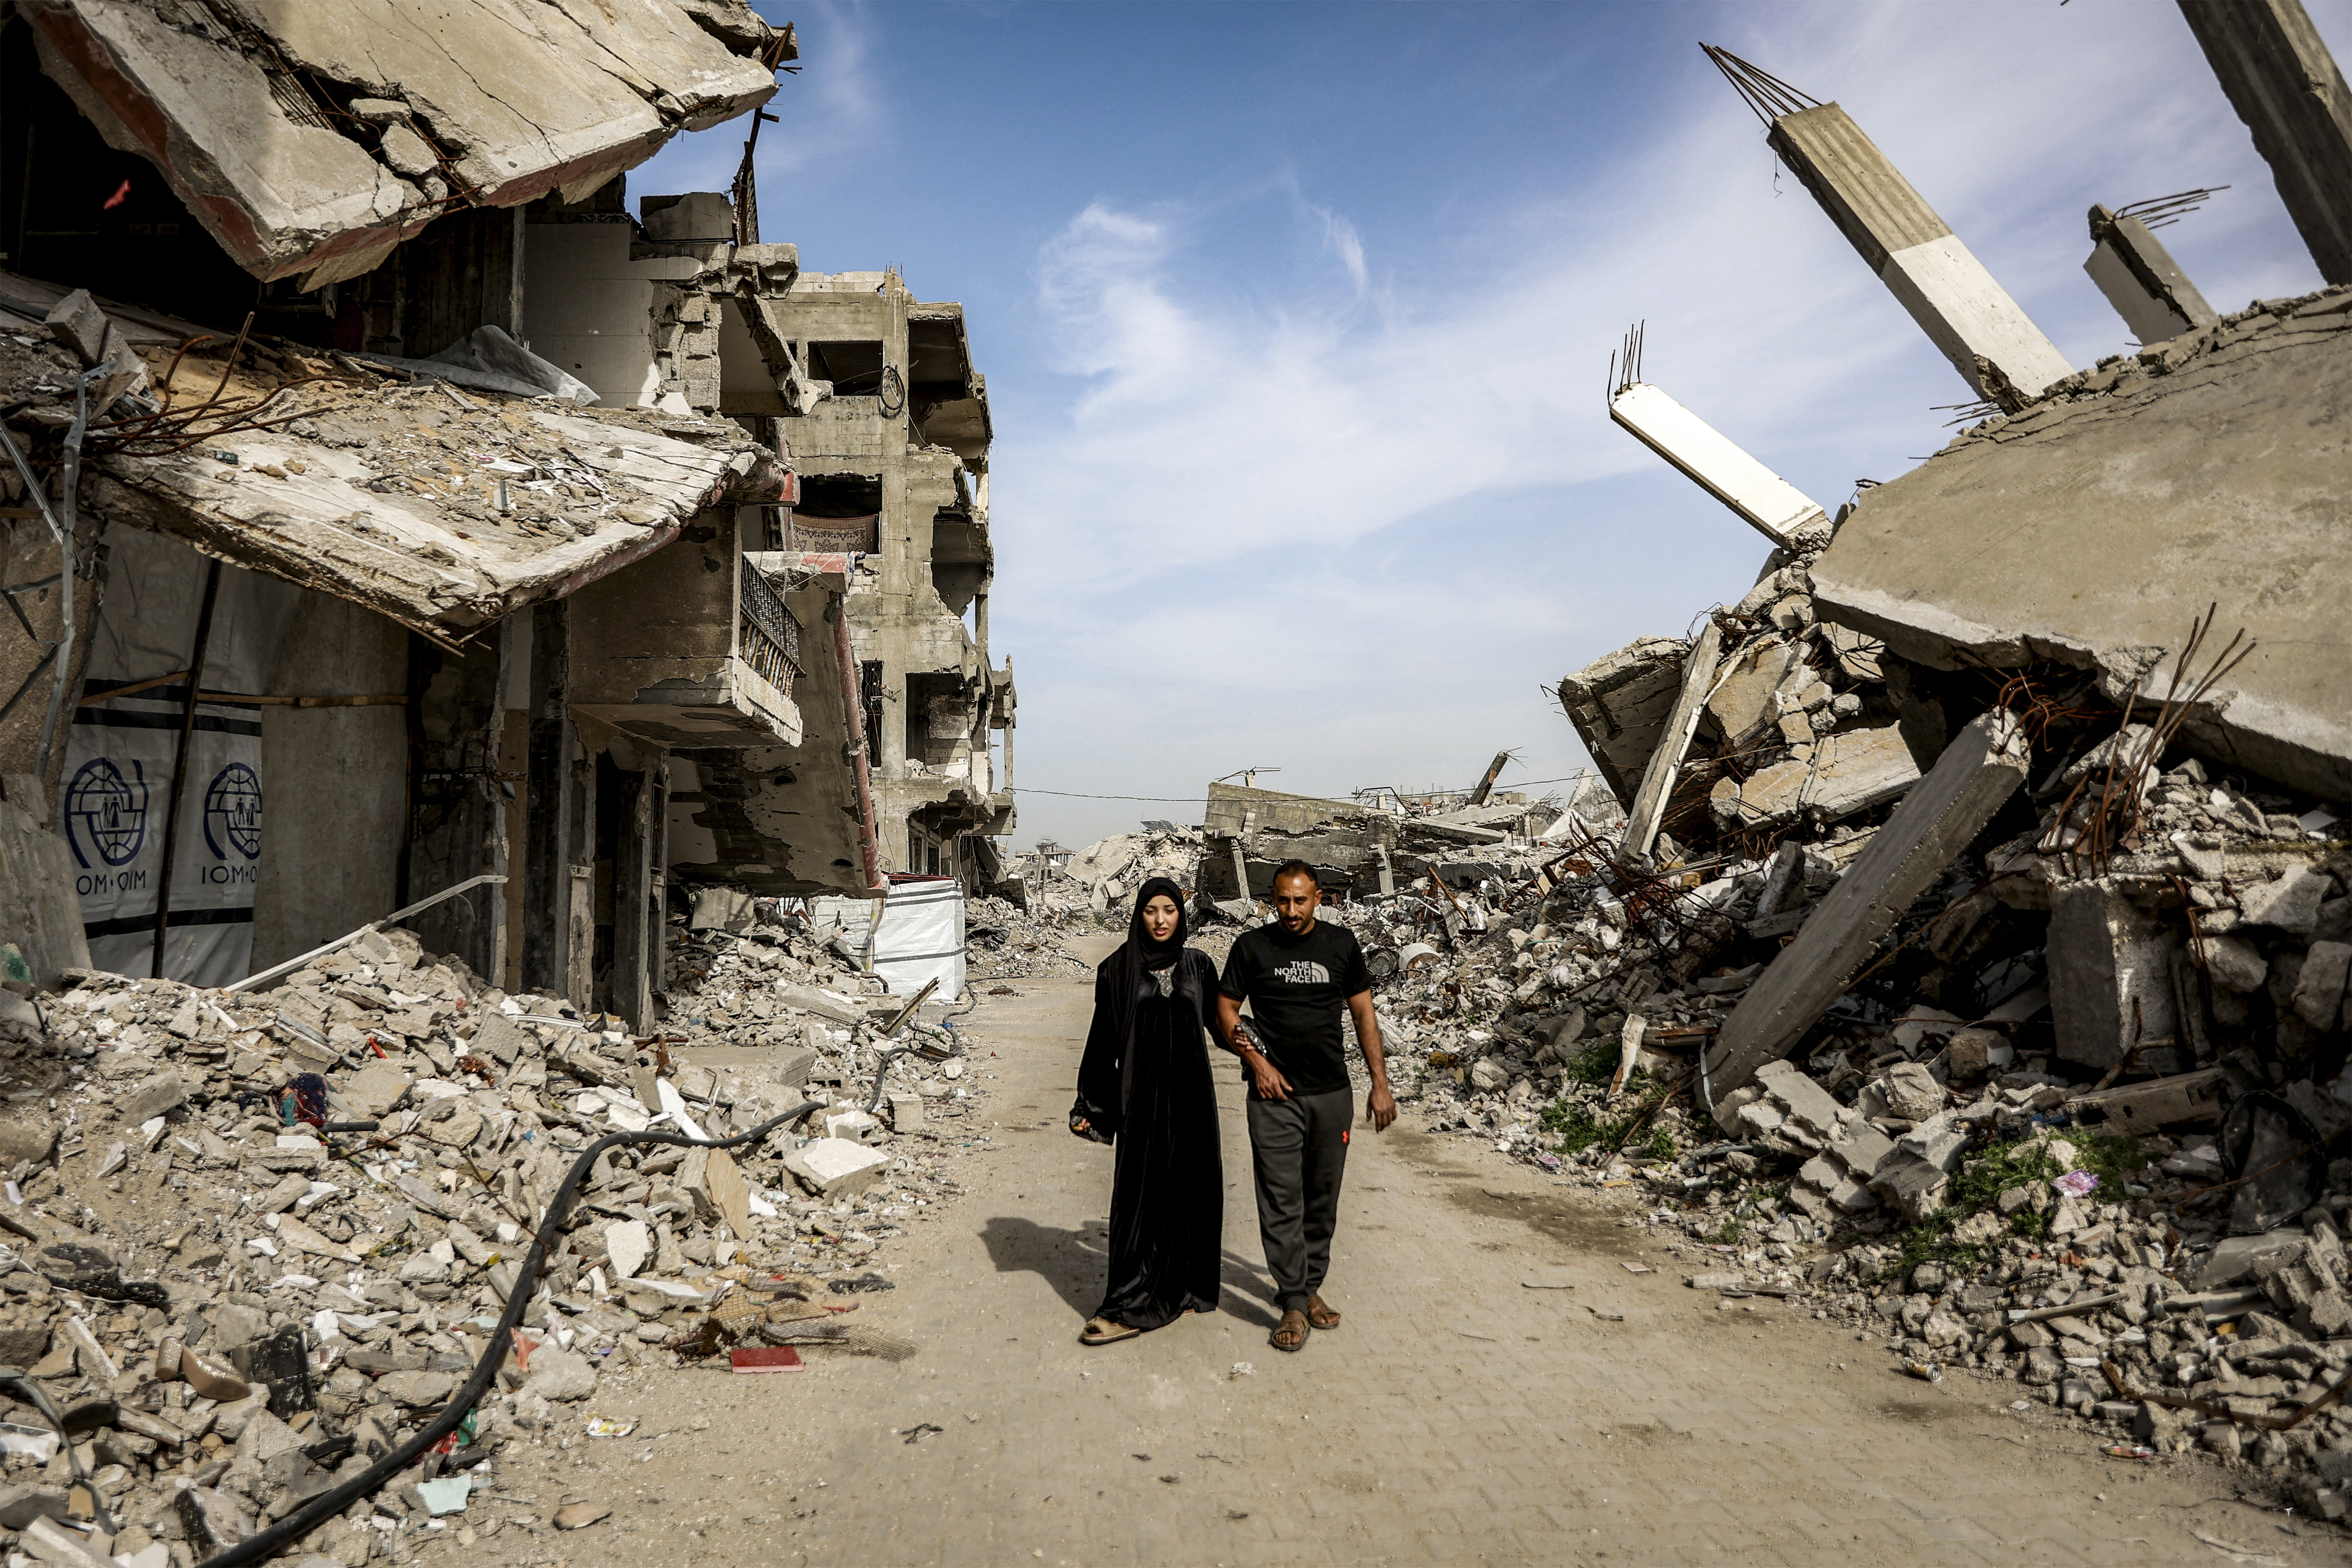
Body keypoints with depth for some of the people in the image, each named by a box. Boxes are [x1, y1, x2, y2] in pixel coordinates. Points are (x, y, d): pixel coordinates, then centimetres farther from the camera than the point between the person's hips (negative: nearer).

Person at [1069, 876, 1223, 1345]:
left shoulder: (1198, 966, 5)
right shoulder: (1118, 970, -1)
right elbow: (1103, 1042, 1)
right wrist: (1088, 1105, 2)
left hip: (1189, 1094, 2)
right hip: (1140, 1095, -2)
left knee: (1189, 1191, 7)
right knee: (1138, 1196, -2)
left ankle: (1183, 1287, 22)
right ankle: (1129, 1307, 3)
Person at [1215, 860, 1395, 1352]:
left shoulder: (1340, 943, 3)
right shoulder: (1251, 946, -2)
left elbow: (1363, 1013, 8)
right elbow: (1226, 1010, 3)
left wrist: (1380, 1083, 4)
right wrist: (1257, 1062, -9)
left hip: (1332, 1093, 2)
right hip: (1275, 1095, -2)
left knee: (1323, 1198, 10)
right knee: (1281, 1200, -4)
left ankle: (1312, 1287, 25)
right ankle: (1294, 1304, 3)